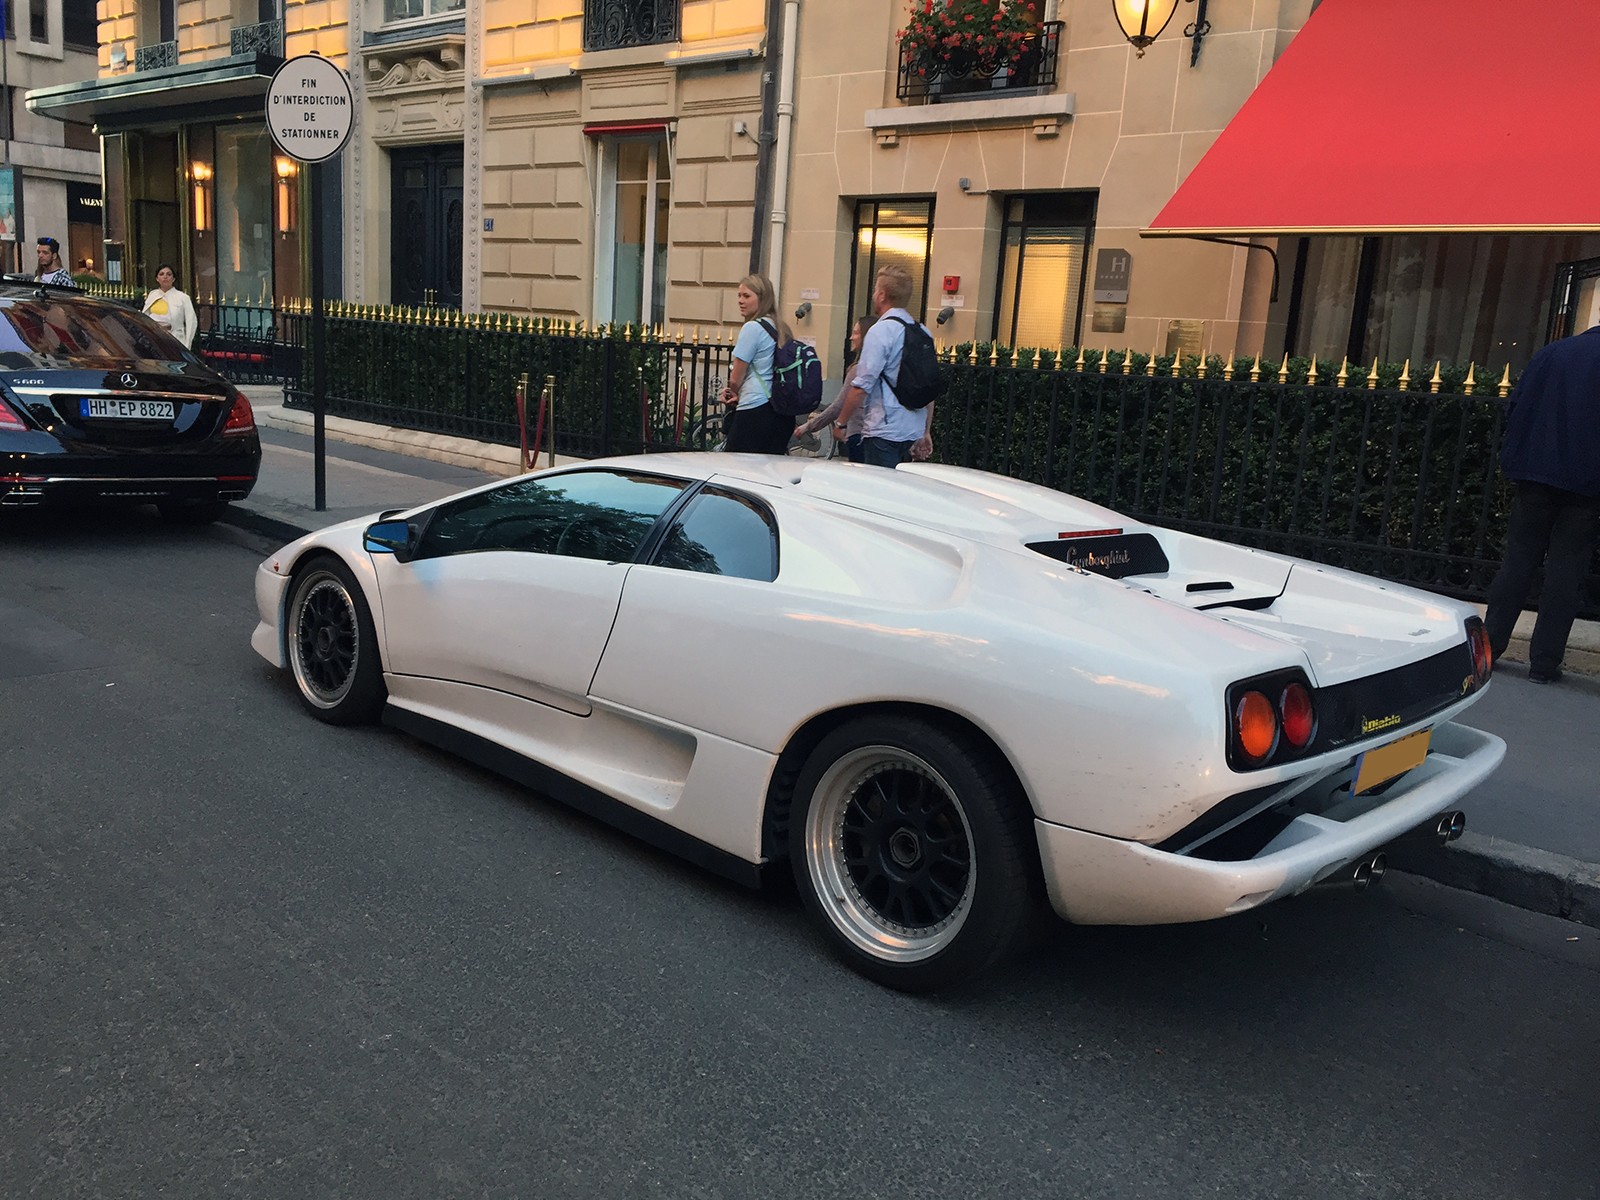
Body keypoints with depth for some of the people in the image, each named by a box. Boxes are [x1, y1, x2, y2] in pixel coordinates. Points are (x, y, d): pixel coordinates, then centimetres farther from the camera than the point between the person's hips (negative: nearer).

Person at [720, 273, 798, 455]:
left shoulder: (753, 327, -9)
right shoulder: (780, 329, 14)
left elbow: (735, 378, -5)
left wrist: (734, 393, 15)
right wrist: (739, 394, 11)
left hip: (755, 412, -8)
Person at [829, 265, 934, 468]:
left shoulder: (881, 331, -11)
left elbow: (862, 386, -15)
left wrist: (842, 422, -3)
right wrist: (925, 432, 20)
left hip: (884, 431, -8)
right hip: (913, 432, 8)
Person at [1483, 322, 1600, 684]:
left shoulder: (1550, 353, 7)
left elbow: (1515, 407, 6)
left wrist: (1516, 460, 12)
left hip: (1535, 477, 3)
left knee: (1519, 559, 9)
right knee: (1566, 569, 2)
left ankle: (1489, 644, 7)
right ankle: (1544, 661, 2)